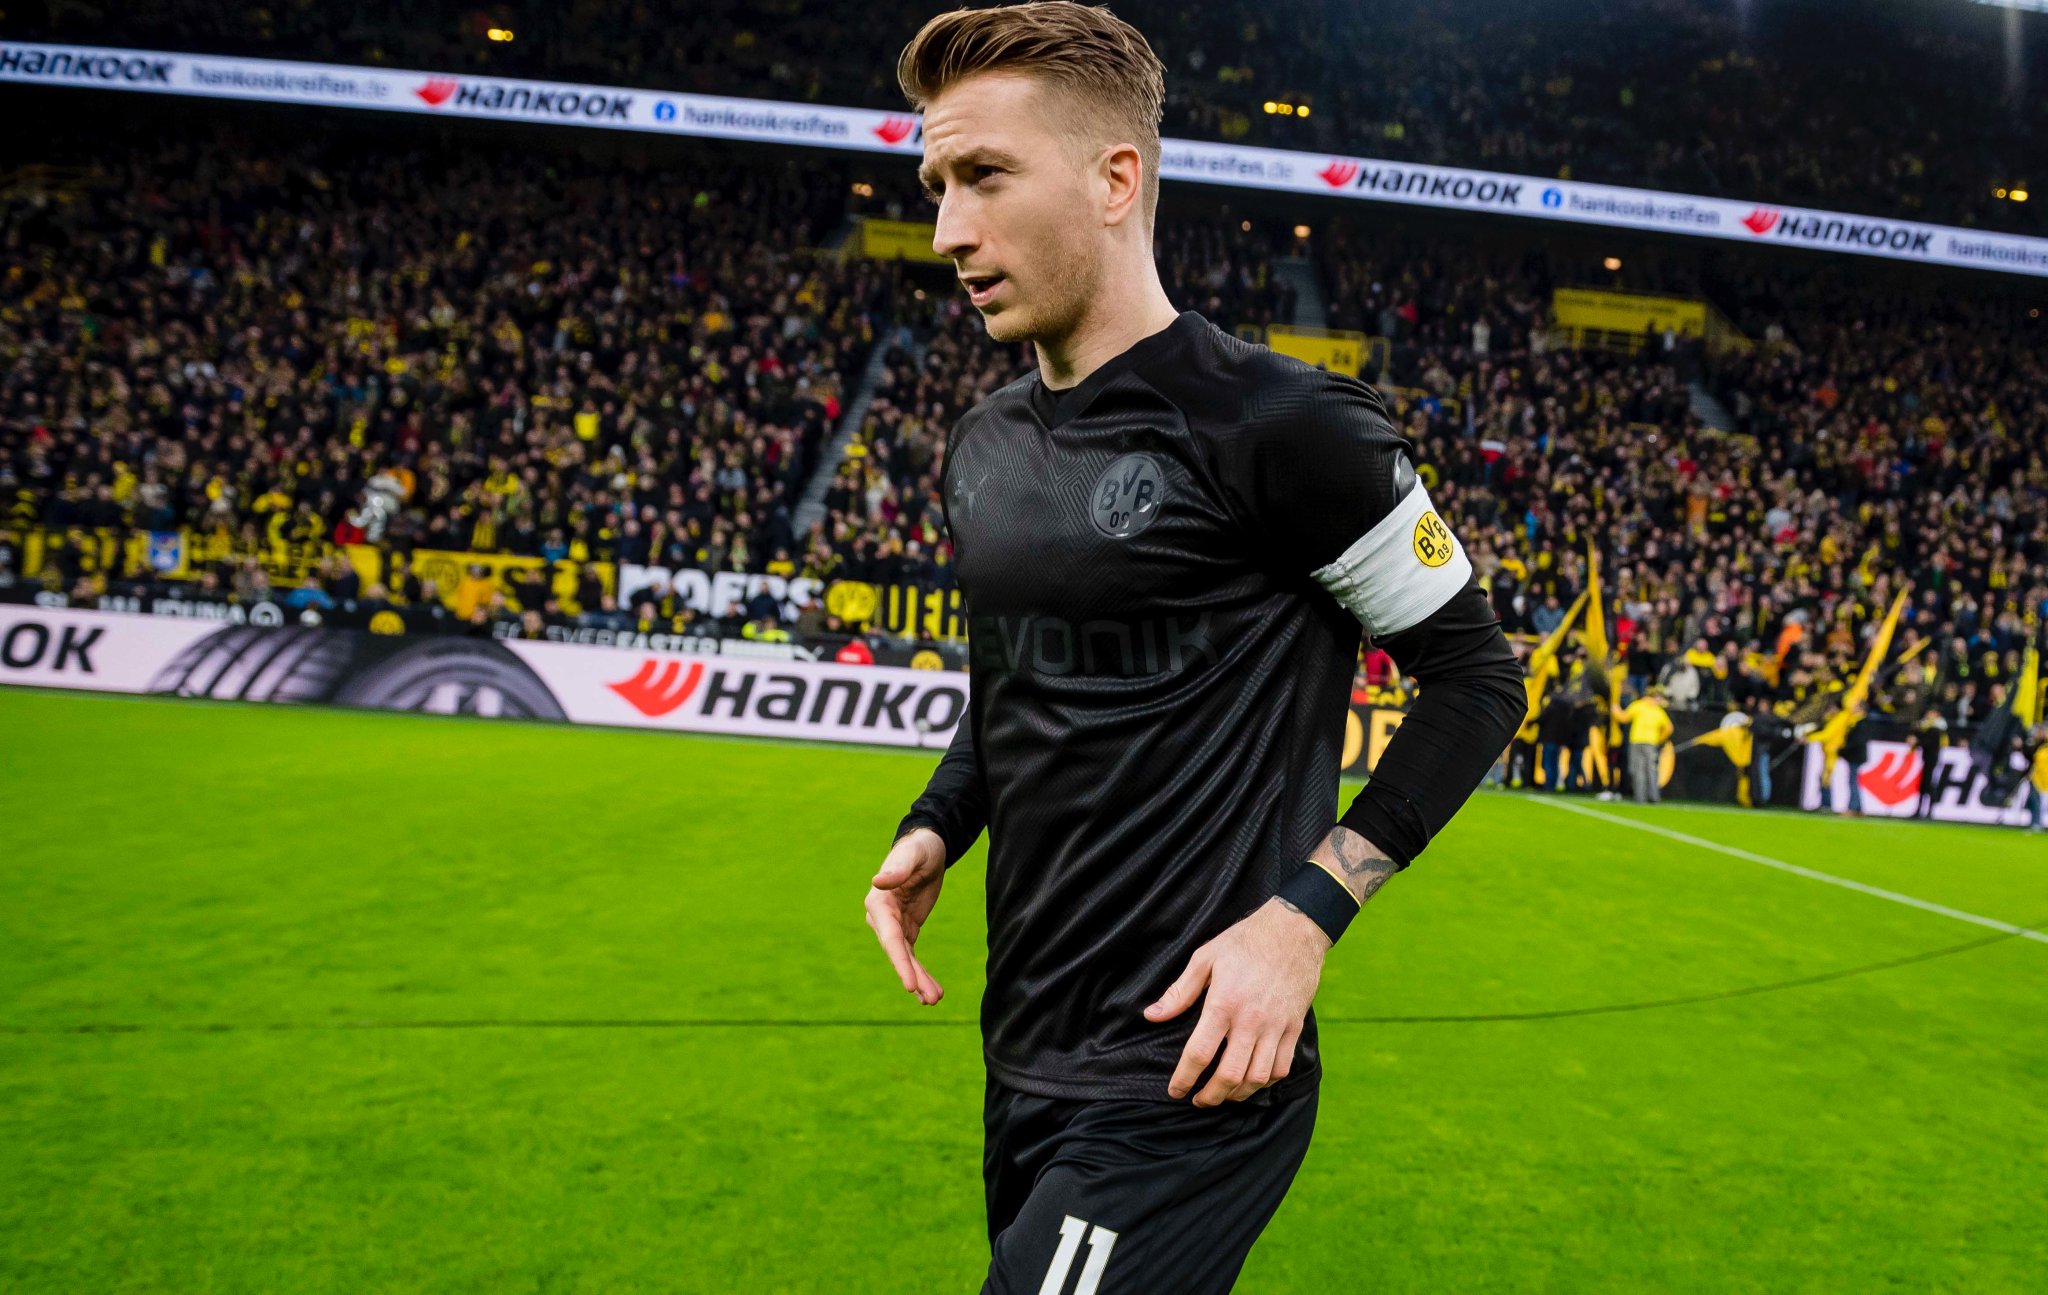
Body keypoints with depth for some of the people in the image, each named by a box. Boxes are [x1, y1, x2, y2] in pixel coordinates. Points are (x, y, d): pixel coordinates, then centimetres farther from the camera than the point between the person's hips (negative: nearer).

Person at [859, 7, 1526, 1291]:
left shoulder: (1278, 426, -15)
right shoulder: (984, 447, 7)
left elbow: (1476, 675, -8)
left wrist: (1304, 915, -17)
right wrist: (933, 830, 2)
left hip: (1187, 1077, -7)